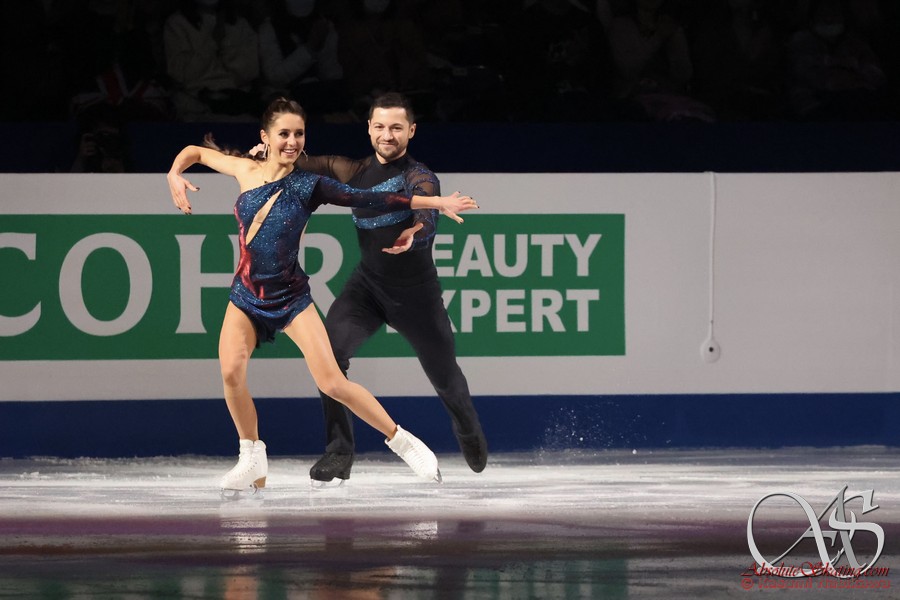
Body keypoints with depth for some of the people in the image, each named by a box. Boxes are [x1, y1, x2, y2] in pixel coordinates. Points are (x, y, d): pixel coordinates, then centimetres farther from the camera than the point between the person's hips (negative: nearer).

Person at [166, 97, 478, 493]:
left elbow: (372, 200, -9)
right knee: (231, 372, -21)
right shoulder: (246, 171, 1)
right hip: (246, 296, 2)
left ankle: (401, 440, 4)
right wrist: (175, 176, -5)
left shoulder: (308, 186, -8)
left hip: (291, 297, -2)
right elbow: (195, 152, 16)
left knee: (332, 382, -13)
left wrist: (437, 203, -12)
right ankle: (253, 459, 0)